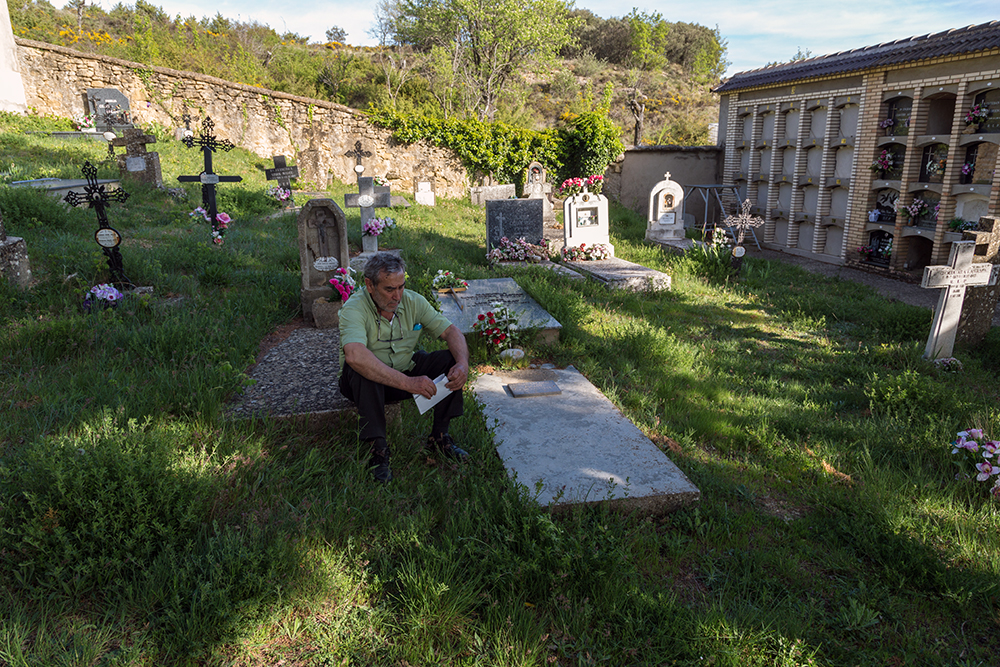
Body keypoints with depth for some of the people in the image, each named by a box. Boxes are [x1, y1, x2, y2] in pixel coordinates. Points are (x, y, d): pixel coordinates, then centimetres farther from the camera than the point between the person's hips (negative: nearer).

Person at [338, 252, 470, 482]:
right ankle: (377, 447, -27)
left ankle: (439, 435, -6)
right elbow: (354, 355, -42)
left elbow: (451, 330, -6)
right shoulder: (354, 308, -24)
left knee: (451, 359, -14)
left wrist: (463, 363, -28)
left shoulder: (413, 301, -8)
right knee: (360, 368, -37)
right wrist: (407, 383, -47)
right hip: (368, 383, -4)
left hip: (406, 371, 5)